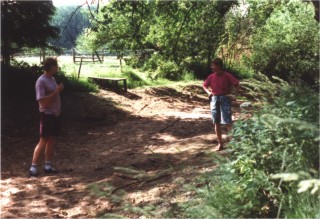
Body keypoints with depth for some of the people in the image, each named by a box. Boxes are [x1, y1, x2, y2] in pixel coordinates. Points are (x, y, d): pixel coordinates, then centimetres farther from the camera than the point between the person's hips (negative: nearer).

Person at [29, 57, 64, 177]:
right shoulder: (41, 81, -16)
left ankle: (48, 166, 19)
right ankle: (33, 167, 2)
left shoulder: (52, 79, 11)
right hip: (47, 115, -8)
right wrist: (56, 91, -23)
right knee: (43, 141, -5)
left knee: (51, 140, 11)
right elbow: (42, 100, -22)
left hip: (55, 114, 8)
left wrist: (59, 90, 3)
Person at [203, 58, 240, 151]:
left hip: (224, 99, -5)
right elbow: (205, 85, 20)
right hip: (214, 99, 5)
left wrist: (231, 93, -14)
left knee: (228, 122, -8)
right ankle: (220, 144, 17)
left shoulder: (227, 76, -9)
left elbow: (237, 85, -6)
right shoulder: (211, 76, 4)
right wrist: (208, 92, 3)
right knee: (216, 122, 7)